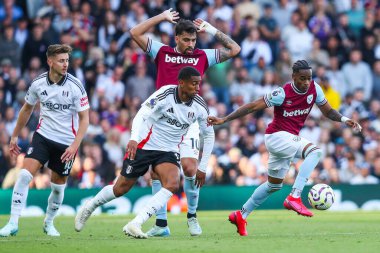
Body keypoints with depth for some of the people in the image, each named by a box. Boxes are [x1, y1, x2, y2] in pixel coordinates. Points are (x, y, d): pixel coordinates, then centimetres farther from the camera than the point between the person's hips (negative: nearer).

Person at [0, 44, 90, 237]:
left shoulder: (75, 86, -13)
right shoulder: (38, 83, -5)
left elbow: (84, 118, -9)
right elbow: (27, 109, 12)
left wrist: (75, 145, -20)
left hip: (66, 142, -1)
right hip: (43, 135, 1)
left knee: (58, 186, 8)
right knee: (24, 175, -16)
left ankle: (49, 223, 33)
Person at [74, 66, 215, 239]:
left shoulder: (200, 106, -6)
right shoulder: (165, 94, -18)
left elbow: (209, 135, 7)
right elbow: (142, 115, -24)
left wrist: (202, 168, 6)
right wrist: (134, 139, -41)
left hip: (169, 152, 3)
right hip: (145, 146, -3)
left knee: (173, 184, -26)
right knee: (121, 188, 3)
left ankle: (134, 225, -28)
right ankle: (88, 208, 34)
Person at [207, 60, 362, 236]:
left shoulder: (314, 89, -4)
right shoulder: (282, 94, -20)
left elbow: (328, 111, 7)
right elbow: (252, 107, -16)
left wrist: (344, 119, -12)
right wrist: (224, 120, -18)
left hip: (291, 139, 8)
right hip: (276, 136, -8)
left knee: (274, 185, 18)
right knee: (314, 151, -29)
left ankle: (241, 215, 29)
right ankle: (294, 197, -32)